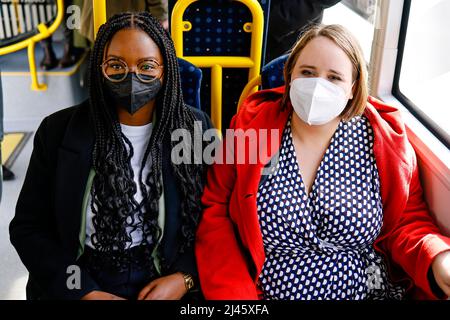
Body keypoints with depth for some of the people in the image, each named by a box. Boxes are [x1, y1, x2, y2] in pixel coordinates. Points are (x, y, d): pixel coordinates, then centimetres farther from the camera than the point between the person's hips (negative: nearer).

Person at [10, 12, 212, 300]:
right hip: (76, 288, 0)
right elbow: (28, 226, 0)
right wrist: (85, 292, -9)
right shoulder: (59, 131, -4)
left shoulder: (197, 129, -4)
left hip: (168, 288, 1)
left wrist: (184, 278, -12)